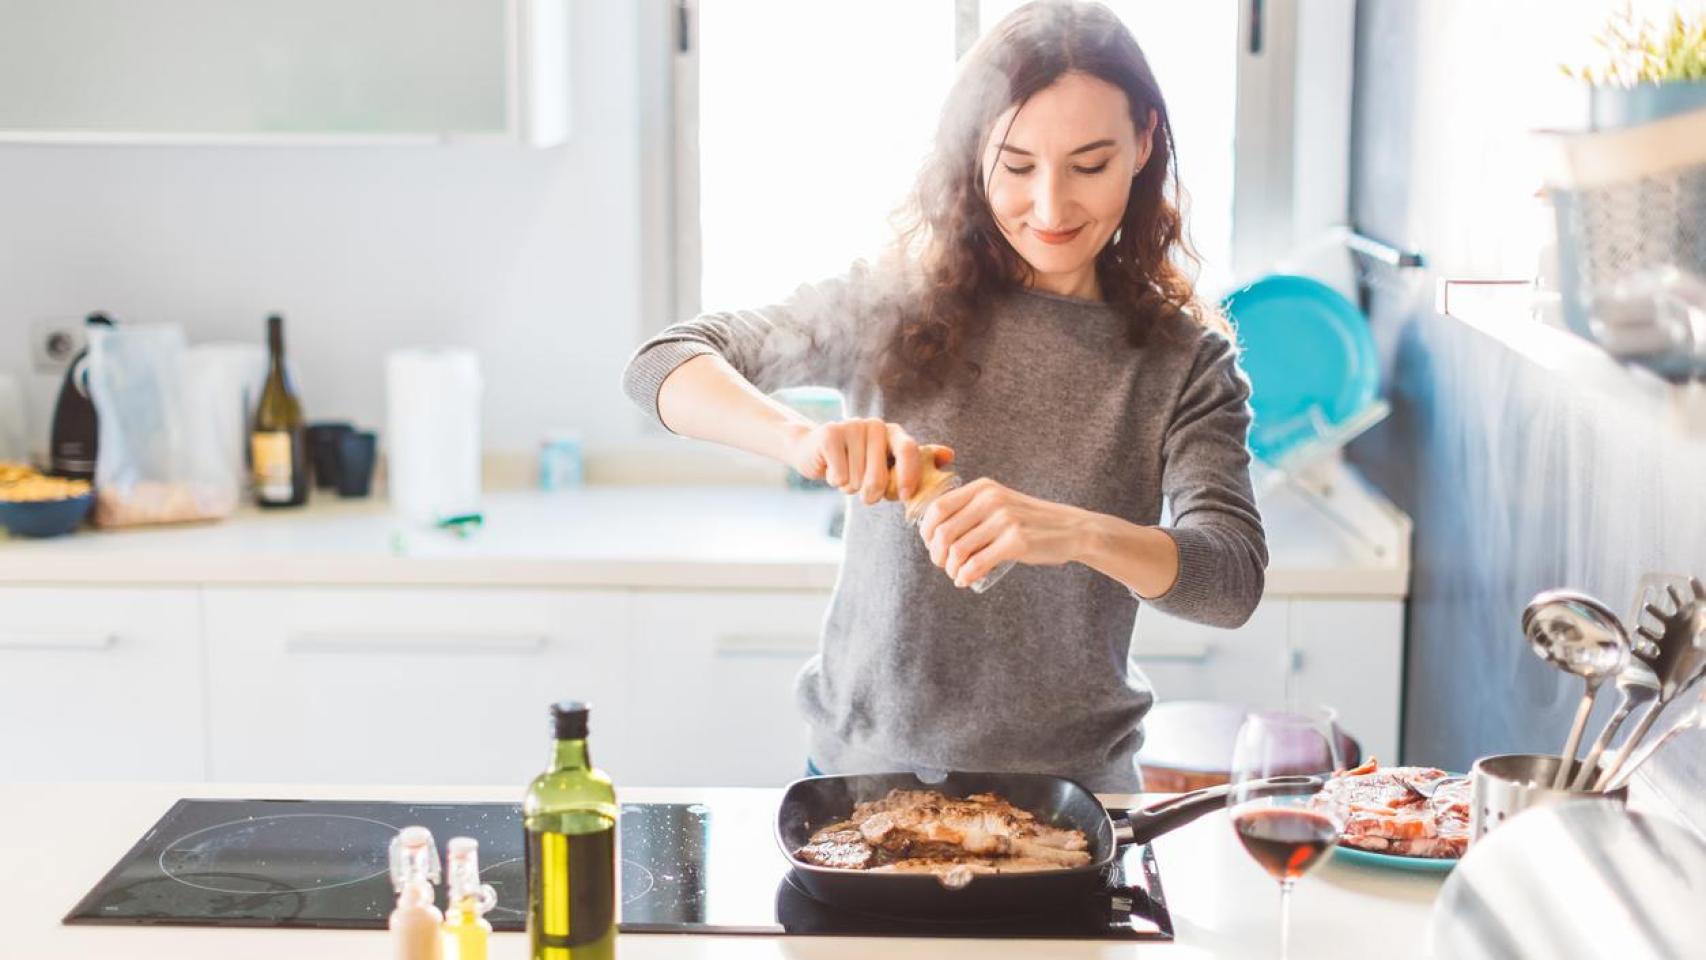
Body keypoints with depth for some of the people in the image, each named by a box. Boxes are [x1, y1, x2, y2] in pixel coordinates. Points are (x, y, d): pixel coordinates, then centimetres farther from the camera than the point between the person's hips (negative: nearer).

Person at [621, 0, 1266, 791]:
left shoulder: (1185, 360, -1)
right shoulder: (900, 307, -2)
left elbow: (1235, 579, -13)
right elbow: (661, 365, -5)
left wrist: (1077, 533, -33)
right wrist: (801, 438, -25)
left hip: (1071, 786, 0)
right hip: (865, 764, 0)